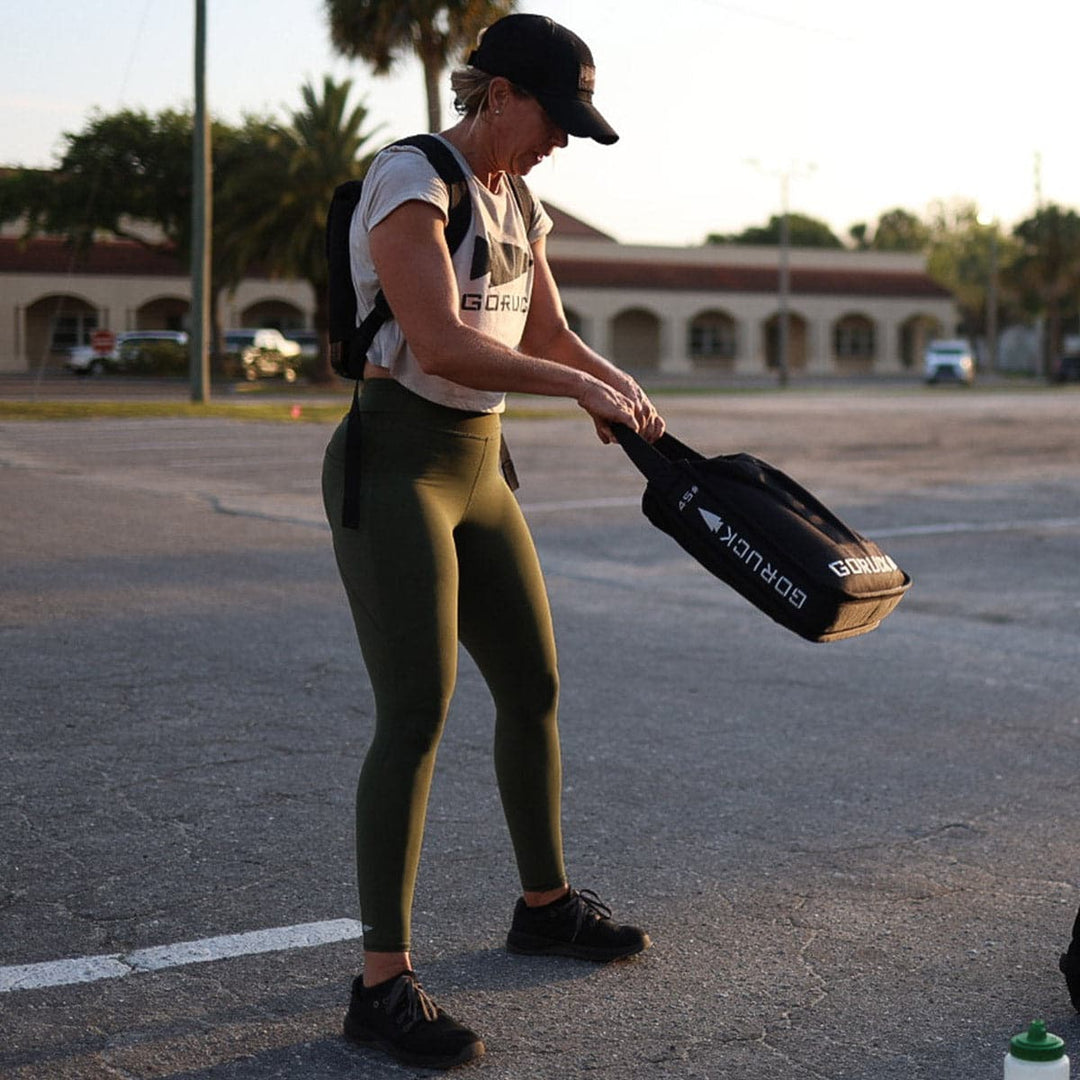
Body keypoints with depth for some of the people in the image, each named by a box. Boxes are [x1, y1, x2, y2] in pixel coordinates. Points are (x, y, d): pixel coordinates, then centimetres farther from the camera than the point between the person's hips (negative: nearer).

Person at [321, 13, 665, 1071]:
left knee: (533, 686, 14)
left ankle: (545, 903, 33)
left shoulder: (517, 205, 13)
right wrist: (579, 387, -20)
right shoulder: (410, 181, -14)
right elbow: (440, 345, -25)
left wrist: (623, 385, 1)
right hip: (391, 467, -9)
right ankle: (382, 983, -6)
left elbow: (547, 335, 20)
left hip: (476, 469, 9)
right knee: (417, 712, -13)